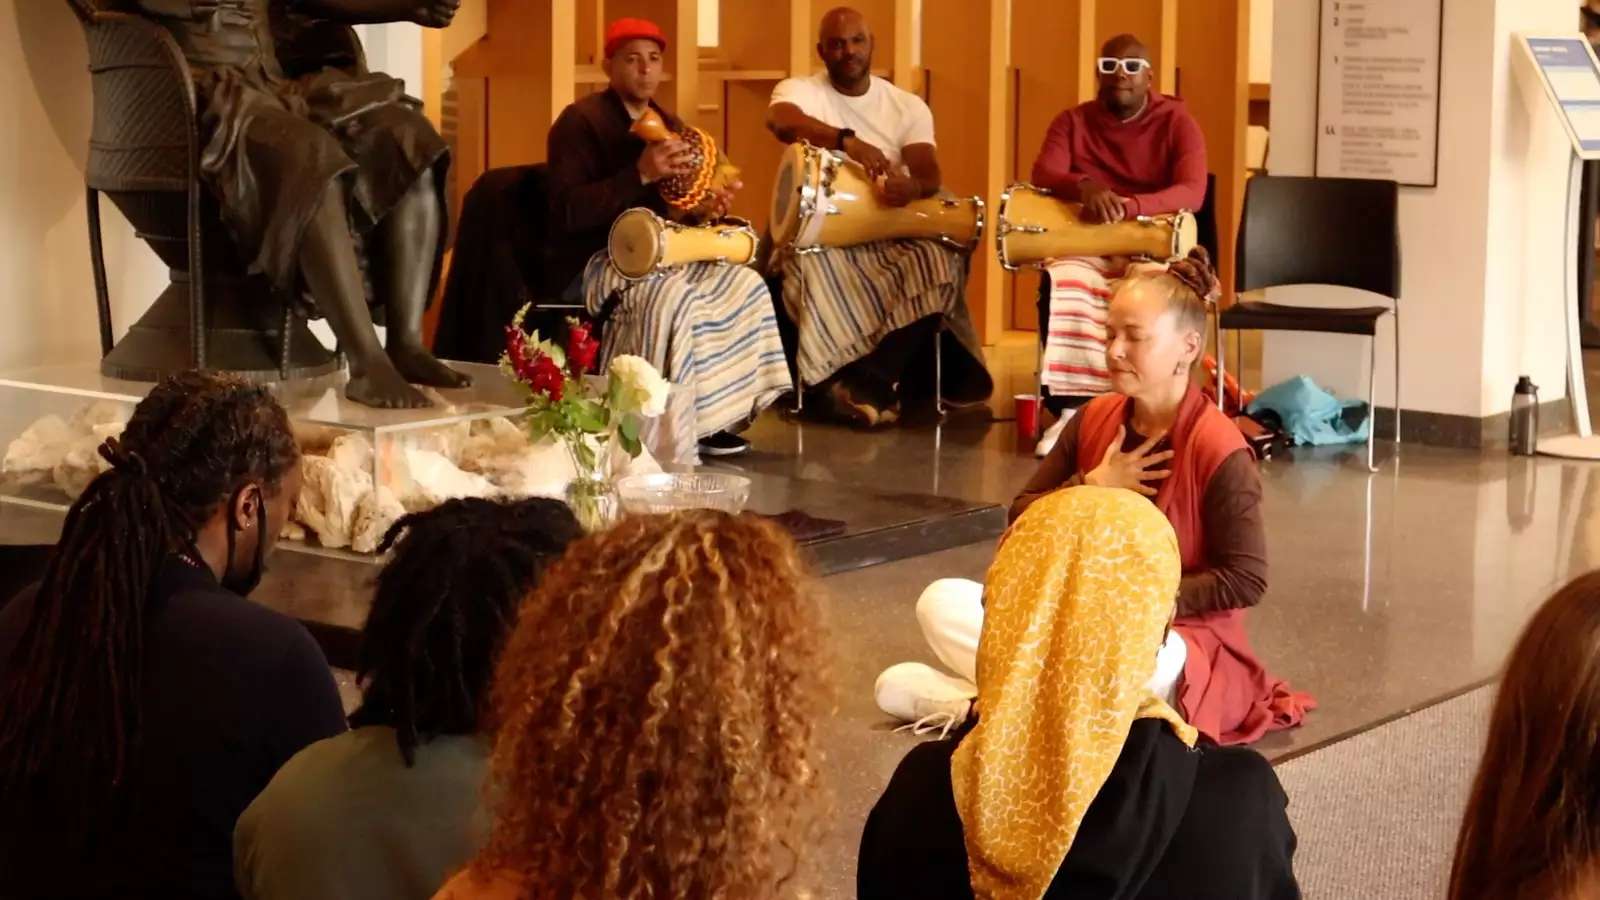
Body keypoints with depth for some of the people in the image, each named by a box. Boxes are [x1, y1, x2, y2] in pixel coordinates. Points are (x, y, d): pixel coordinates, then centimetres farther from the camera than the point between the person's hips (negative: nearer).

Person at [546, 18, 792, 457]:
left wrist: (705, 209, -7)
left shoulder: (668, 125, 13)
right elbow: (569, 214, -22)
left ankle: (713, 417, -9)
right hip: (592, 261, -8)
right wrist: (640, 173, -28)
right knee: (672, 295, -35)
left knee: (746, 283, -11)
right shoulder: (580, 121, -11)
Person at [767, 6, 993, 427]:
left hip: (890, 233, 2)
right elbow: (780, 120, -28)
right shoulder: (799, 90, -1)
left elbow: (930, 175, -9)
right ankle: (883, 385, -28)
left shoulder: (908, 105, 6)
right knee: (814, 268, -37)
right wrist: (846, 140, -46)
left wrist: (912, 186, -36)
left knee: (940, 261, -29)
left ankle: (867, 383, -31)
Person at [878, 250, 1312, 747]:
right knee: (942, 602, -12)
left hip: (1178, 636, -6)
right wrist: (1091, 487, -14)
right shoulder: (1094, 418, 2)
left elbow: (1246, 582, -16)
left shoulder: (1220, 450, -16)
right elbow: (1022, 521, 4)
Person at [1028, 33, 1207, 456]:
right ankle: (1070, 410, -31)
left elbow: (1192, 192, -14)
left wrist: (1129, 206, -32)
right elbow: (1042, 175, -7)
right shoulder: (1072, 121, 8)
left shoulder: (1177, 122, 0)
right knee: (1061, 286, -34)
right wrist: (1084, 186, -31)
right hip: (1085, 244, 1)